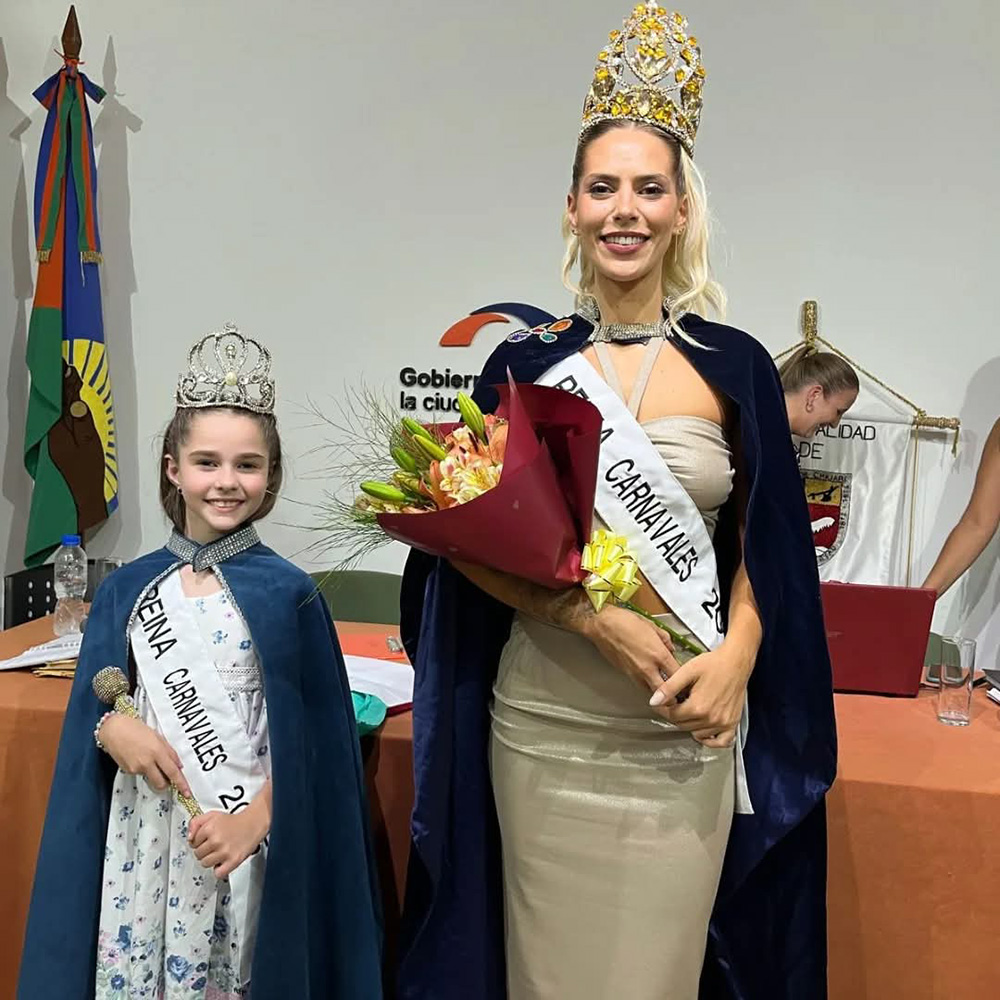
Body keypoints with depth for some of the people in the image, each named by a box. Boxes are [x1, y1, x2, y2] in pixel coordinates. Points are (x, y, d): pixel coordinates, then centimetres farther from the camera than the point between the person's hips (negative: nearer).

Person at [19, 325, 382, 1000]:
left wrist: (254, 818, -15)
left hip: (245, 838, -3)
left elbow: (310, 737, -6)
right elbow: (94, 706, 9)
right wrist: (112, 727, -12)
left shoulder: (287, 593, -8)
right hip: (143, 833, 3)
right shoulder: (127, 589, 2)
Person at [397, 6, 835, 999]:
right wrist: (592, 617, -15)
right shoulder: (524, 363, 0)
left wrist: (734, 659, -12)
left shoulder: (735, 367, 1)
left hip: (689, 730, 0)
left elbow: (764, 548, 5)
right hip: (544, 724, 0)